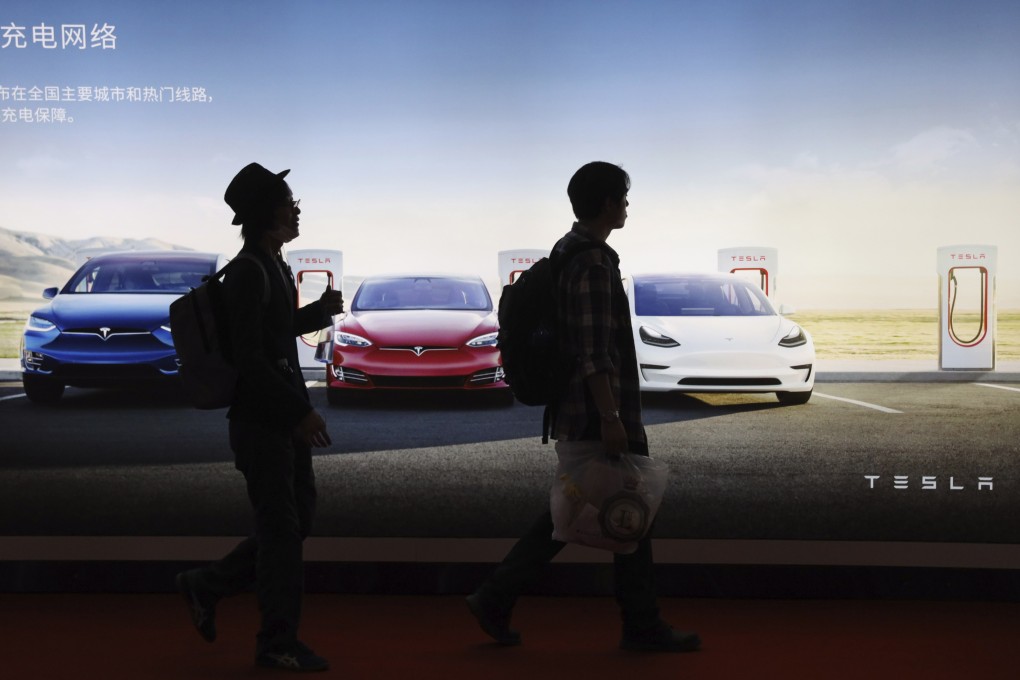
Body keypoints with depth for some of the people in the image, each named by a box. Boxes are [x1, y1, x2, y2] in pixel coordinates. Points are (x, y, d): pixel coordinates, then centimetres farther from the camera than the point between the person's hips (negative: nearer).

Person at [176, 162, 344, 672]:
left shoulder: (273, 267, 13)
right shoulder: (248, 273, -17)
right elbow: (248, 357, -21)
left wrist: (321, 310, 12)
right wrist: (300, 411, -21)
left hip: (286, 418, 9)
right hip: (260, 420, -9)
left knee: (297, 520, 14)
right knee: (282, 529, -3)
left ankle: (206, 586, 25)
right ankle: (278, 642, 8)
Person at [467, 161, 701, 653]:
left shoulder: (565, 252, 14)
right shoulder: (594, 263, -17)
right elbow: (594, 353, -23)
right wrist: (611, 418, -23)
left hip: (575, 414, 10)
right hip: (596, 414, -10)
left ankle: (496, 599, 11)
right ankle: (642, 627, 9)